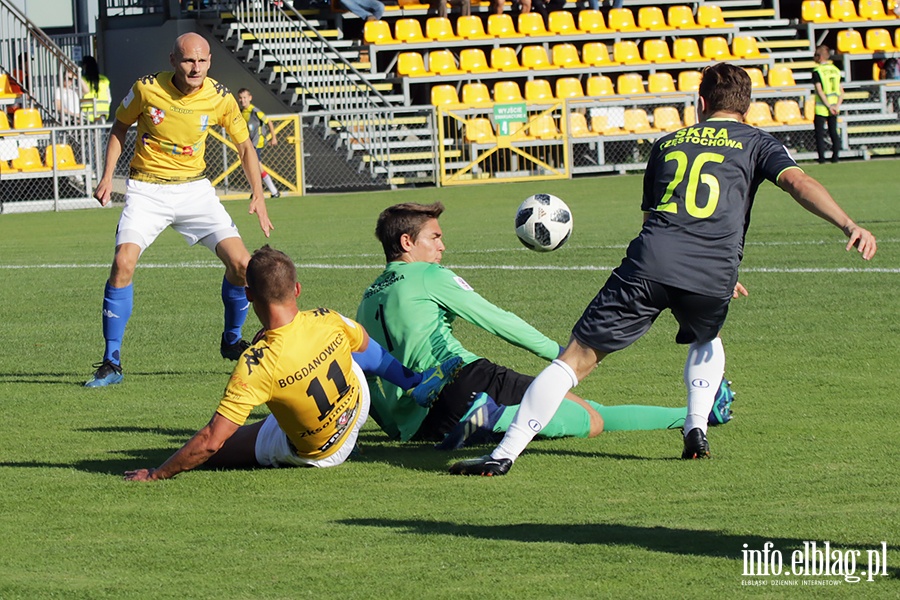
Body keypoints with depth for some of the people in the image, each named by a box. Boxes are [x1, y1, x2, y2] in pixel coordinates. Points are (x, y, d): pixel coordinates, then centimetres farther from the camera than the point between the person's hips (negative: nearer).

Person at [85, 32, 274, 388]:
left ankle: (232, 342, 18)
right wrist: (108, 176, -3)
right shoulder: (146, 89, -12)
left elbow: (244, 146, 6)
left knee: (241, 263, -10)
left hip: (194, 188, 2)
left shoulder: (220, 98, -8)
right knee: (123, 262, -22)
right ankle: (111, 363, -12)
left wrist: (258, 196, -4)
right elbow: (120, 127, 6)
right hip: (147, 188, -2)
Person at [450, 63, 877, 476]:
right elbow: (798, 183, 0)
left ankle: (503, 454, -5)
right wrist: (849, 226, -10)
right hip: (714, 274, 0)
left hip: (650, 262, 0)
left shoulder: (668, 143, 28)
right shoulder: (756, 143, 19)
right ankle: (696, 429, 18)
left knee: (577, 357, 2)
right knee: (705, 340, 35)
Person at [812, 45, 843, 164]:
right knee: (834, 132, 11)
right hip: (834, 106, 5)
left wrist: (829, 106, -14)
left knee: (820, 133, 1)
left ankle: (821, 157, -4)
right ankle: (835, 156, 9)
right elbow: (841, 91, 3)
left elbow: (820, 91, -16)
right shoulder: (836, 70, 8)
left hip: (821, 108, -5)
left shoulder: (817, 71, -10)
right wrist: (837, 105, -3)